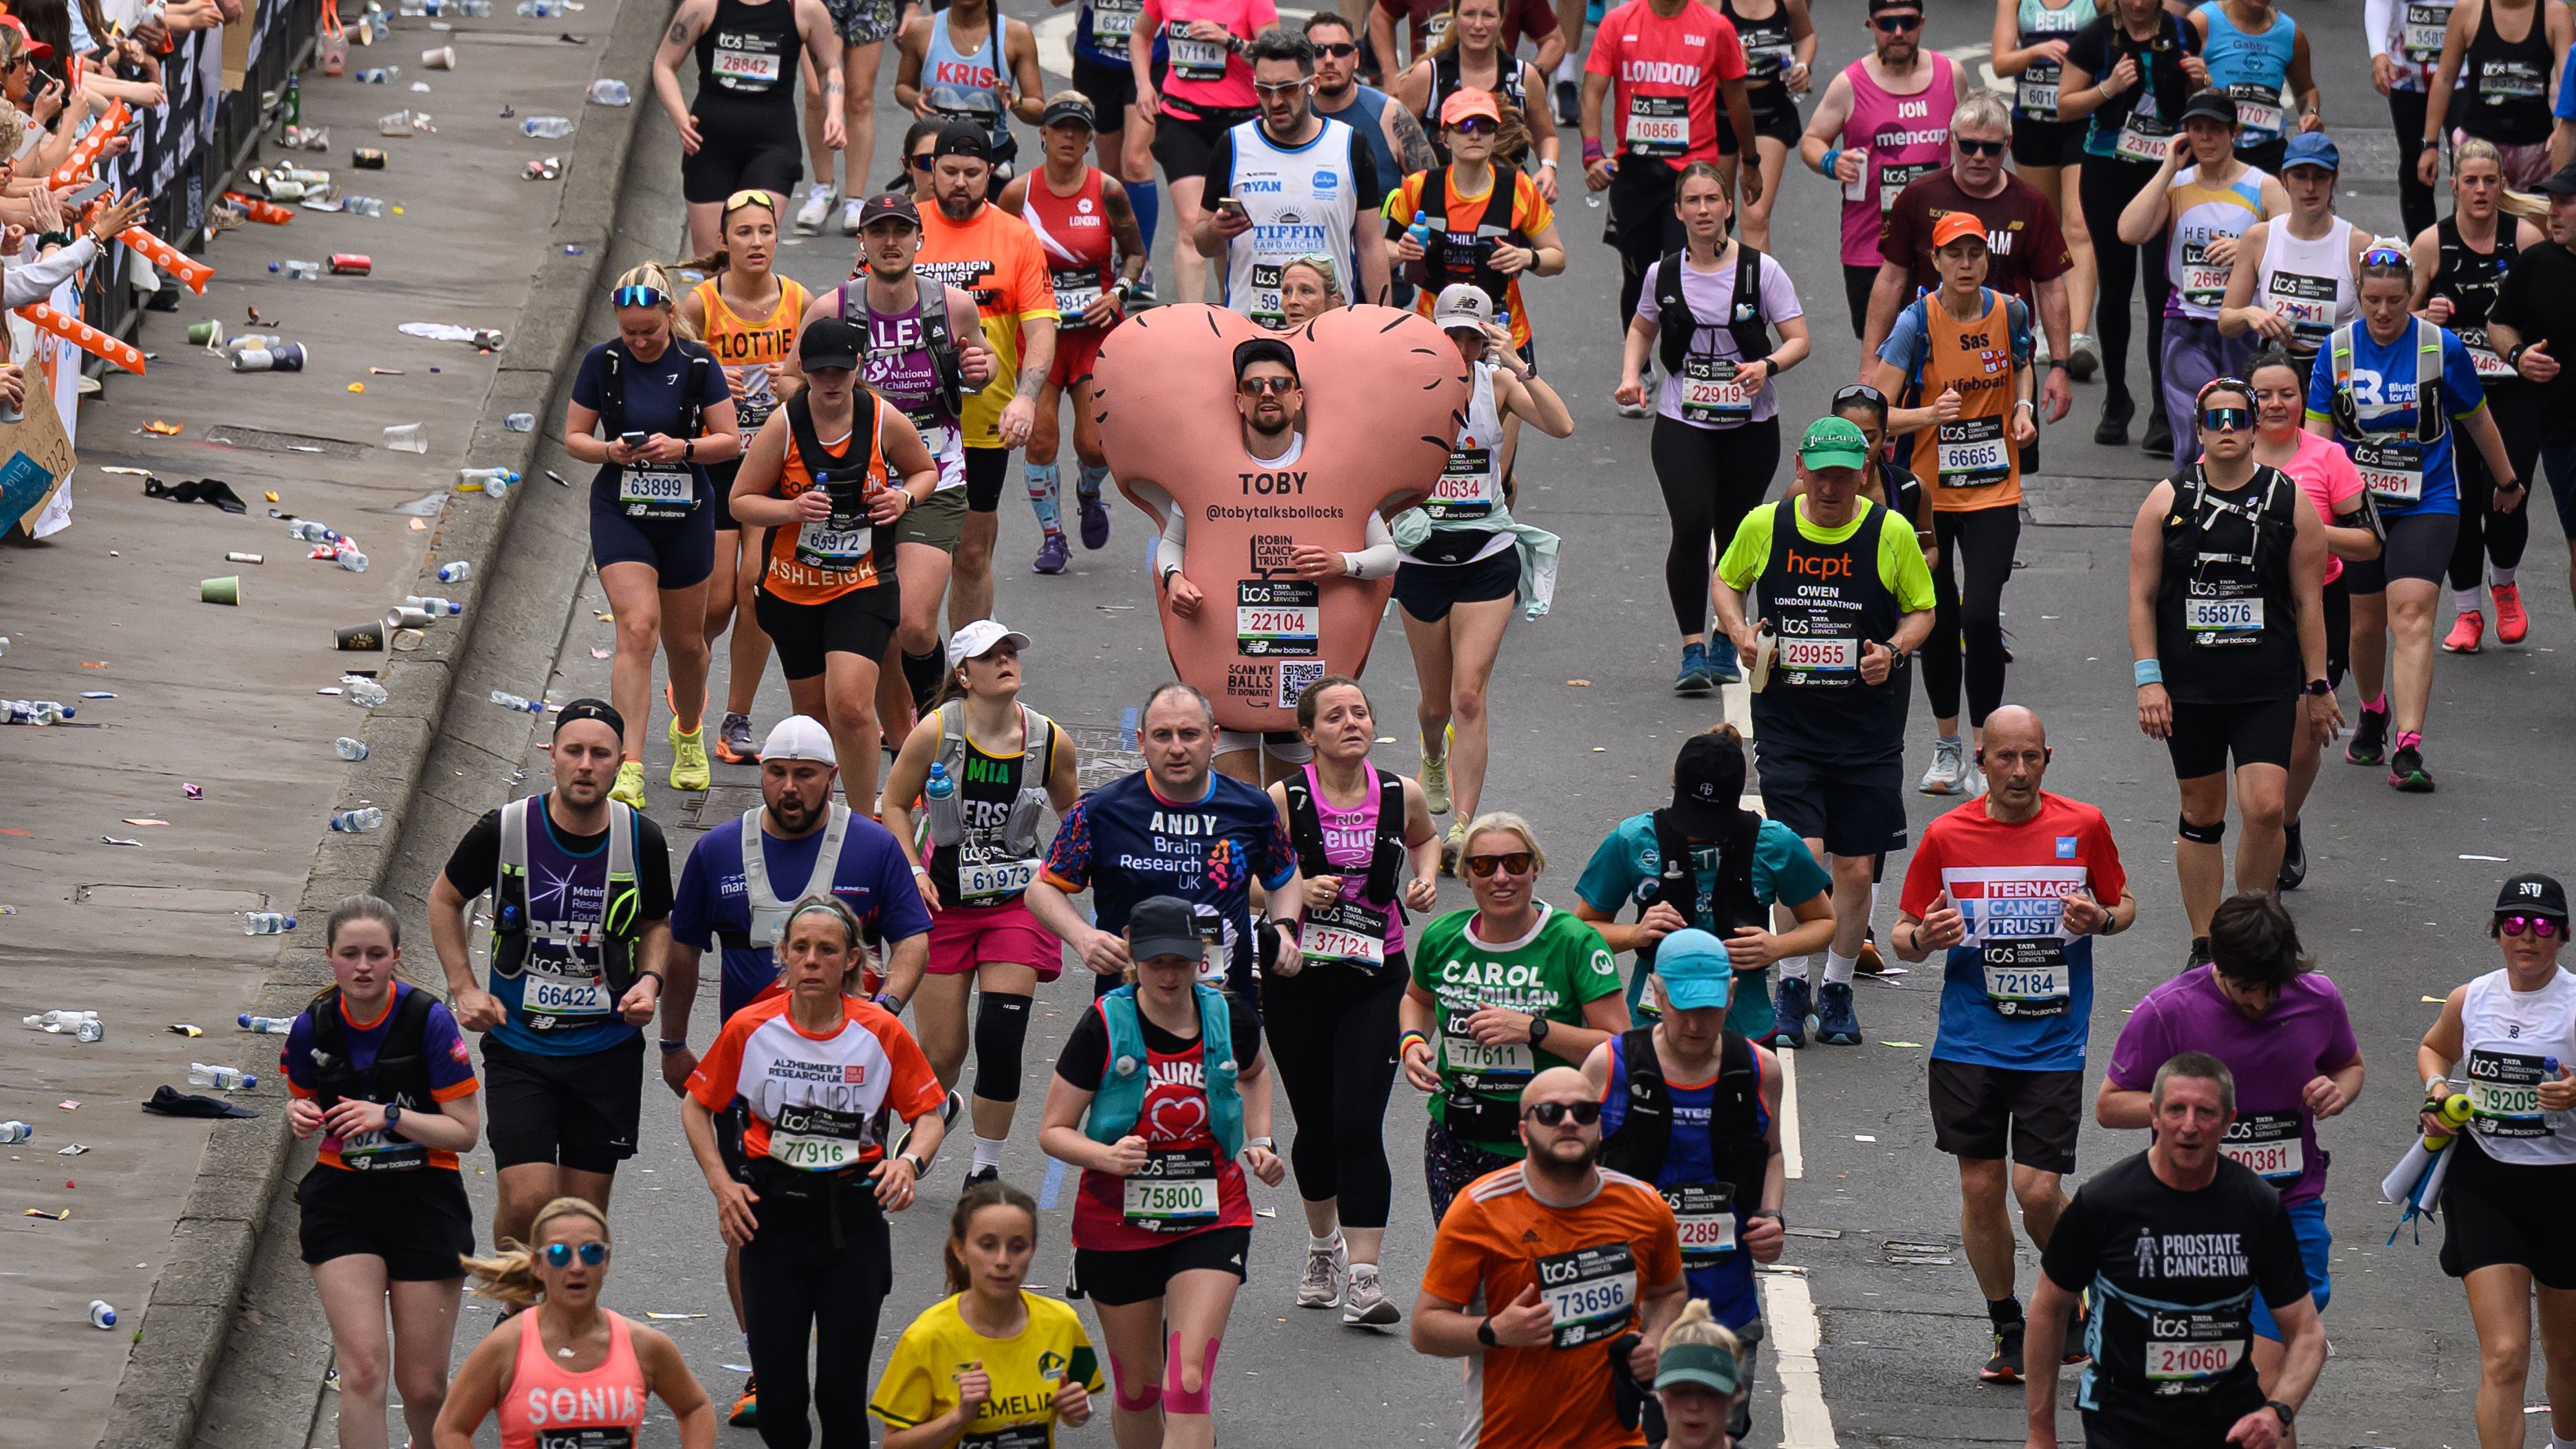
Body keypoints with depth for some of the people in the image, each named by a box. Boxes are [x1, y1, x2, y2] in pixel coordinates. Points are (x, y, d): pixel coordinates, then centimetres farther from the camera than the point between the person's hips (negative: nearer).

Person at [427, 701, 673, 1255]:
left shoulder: (642, 840, -5)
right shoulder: (505, 830, -10)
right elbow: (445, 899, 8)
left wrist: (650, 980, -6)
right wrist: (464, 988, -1)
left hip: (607, 1049, 2)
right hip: (518, 1046, -2)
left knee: (584, 1212, 6)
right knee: (526, 1200, -13)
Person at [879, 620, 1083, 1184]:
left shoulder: (1051, 742, -6)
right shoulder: (936, 731, -11)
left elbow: (1072, 814, 13)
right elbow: (895, 804, 2)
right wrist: (914, 872, -9)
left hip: (1017, 902, 1)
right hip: (944, 902, -1)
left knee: (1001, 1040, -12)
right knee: (941, 1052, 1)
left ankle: (986, 1170, 6)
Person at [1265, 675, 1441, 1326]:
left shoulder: (1401, 796, -1)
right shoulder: (1283, 801, -8)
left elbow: (1425, 837, 22)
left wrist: (1426, 876, 2)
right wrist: (1294, 892, -19)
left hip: (1375, 979, 0)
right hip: (1297, 978, 0)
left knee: (1360, 1124, -13)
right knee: (1316, 1125, 11)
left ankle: (1363, 1276, -12)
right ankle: (1324, 1244, 38)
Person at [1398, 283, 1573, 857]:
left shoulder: (1498, 384, -3)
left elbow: (1561, 426, -18)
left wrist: (1519, 366, -26)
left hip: (1488, 557, -1)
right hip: (1423, 558, 1)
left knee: (1469, 697, -12)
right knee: (1437, 701, 14)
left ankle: (1462, 827, -12)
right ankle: (1433, 760, 49)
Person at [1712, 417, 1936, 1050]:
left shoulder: (1892, 533, -4)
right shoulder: (1763, 526, -2)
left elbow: (1921, 608, 9)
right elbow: (1727, 581, 17)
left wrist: (1894, 648, -12)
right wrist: (1741, 632, -3)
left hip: (1868, 731, 1)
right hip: (1786, 727, -1)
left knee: (1856, 869, 5)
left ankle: (1837, 990, 26)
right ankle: (1792, 986, 5)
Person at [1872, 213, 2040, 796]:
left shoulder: (2010, 312, -3)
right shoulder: (1916, 322, -12)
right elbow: (1877, 413, -15)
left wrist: (2023, 408, 1)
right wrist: (1931, 414, -33)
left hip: (1994, 492, 1)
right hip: (1930, 495, -1)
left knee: (1981, 617, -12)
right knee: (1938, 622, 9)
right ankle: (1947, 748, 27)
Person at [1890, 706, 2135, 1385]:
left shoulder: (2083, 826, -2)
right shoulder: (1946, 836, -2)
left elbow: (2124, 905, 12)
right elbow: (1902, 935, 6)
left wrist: (2099, 918, -11)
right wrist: (1922, 938, -17)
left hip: (2053, 1046, -1)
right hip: (1968, 1043, 1)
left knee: (2038, 1190, -9)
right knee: (1981, 1188, 3)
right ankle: (2008, 1330, 20)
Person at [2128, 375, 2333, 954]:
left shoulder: (2290, 502, 2)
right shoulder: (2167, 501, 3)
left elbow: (2308, 602, 5)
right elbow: (2142, 597, 3)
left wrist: (2317, 688, 4)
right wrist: (2148, 680, -6)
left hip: (2267, 689, -1)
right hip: (2189, 685, 1)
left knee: (2265, 809, -14)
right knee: (2201, 814, 8)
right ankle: (2204, 945, 19)